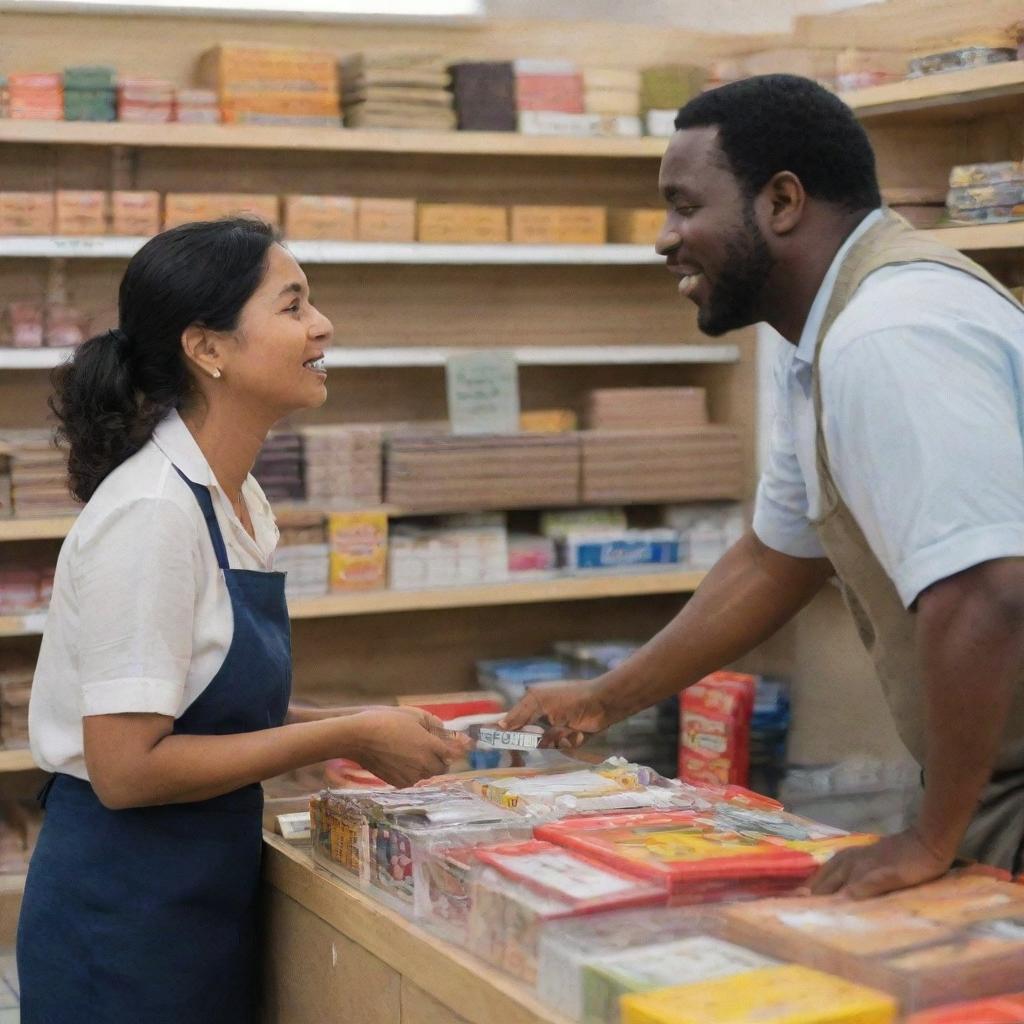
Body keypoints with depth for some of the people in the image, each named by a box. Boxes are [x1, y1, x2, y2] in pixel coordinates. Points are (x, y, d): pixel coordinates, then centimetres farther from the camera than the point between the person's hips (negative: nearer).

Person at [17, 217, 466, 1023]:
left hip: (207, 895, 8)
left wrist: (360, 727, 0)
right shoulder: (151, 512, -20)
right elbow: (126, 767, -23)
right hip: (127, 916, -8)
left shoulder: (238, 500, 5)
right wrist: (345, 737, -18)